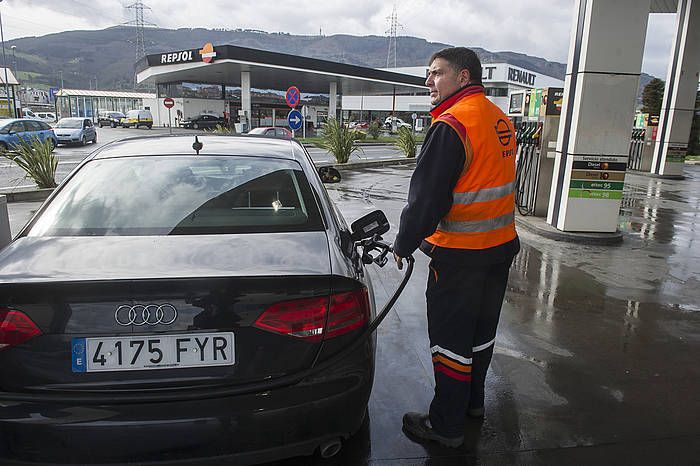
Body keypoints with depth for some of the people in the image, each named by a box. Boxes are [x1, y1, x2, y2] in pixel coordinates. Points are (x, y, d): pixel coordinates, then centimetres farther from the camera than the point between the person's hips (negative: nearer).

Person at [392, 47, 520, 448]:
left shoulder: (452, 125, -20)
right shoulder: (501, 121, 9)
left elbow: (427, 197, -20)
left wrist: (404, 245, -9)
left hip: (460, 254, -9)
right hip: (501, 247, 9)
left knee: (450, 339, 4)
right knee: (481, 331, 21)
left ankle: (446, 425, 18)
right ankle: (473, 401, 39)